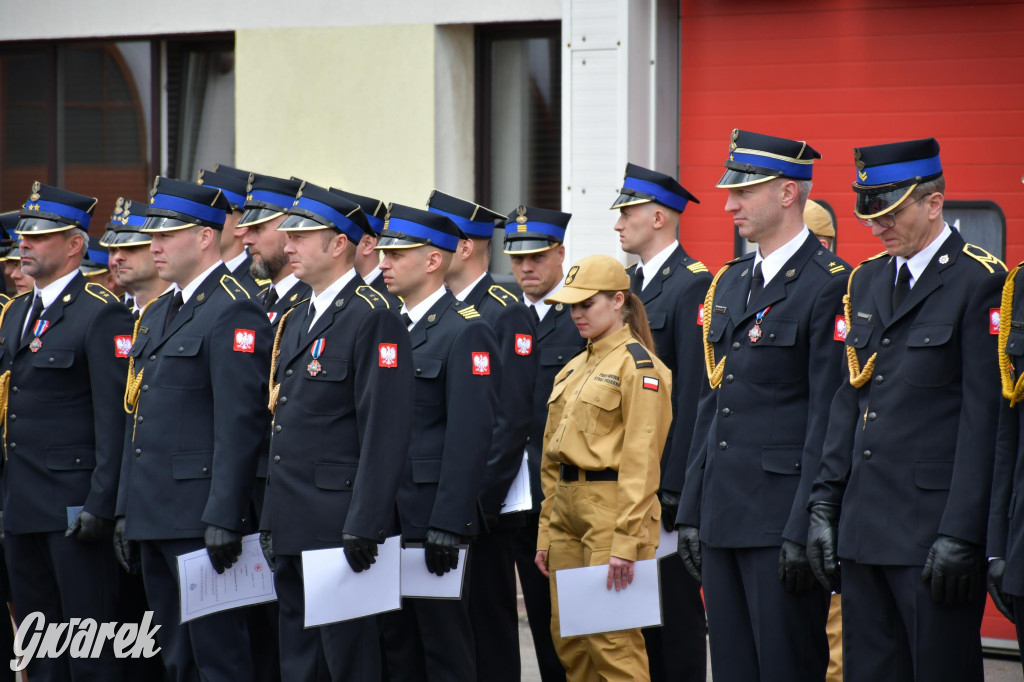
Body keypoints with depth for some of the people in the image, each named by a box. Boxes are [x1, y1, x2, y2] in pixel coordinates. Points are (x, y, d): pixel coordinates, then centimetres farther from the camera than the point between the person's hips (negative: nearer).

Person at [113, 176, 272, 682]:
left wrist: (222, 520, -22)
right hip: (154, 518, 10)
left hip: (200, 522, -9)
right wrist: (126, 509, 18)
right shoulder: (155, 315, 18)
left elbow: (240, 425, -18)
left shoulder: (234, 313, -12)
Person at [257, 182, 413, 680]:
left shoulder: (374, 319, -11)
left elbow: (385, 432, -18)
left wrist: (364, 526, -22)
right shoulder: (296, 322, 17)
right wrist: (271, 520, 17)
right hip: (291, 527, 9)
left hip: (338, 523, -9)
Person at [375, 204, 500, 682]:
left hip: (434, 515, -8)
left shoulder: (466, 333, -10)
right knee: (395, 641, 11)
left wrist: (447, 524, -21)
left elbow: (470, 437, -16)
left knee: (444, 643, -3)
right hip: (386, 517, 8)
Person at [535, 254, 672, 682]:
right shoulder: (574, 368, 17)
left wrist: (626, 540, -20)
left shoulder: (638, 365, -8)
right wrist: (546, 533, 15)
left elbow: (641, 460, -15)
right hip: (566, 508, 8)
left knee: (612, 639, -10)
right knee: (567, 636, 8)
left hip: (610, 508, -8)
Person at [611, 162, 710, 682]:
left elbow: (693, 392, -16)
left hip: (667, 473, -8)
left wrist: (675, 485, -19)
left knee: (675, 601, -3)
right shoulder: (628, 282, 16)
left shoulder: (693, 286, -11)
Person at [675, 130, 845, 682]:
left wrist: (804, 530, -18)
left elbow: (828, 418, -14)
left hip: (782, 515, -8)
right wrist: (691, 511, 15)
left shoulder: (830, 284, -9)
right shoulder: (729, 283, 16)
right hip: (724, 513, 8)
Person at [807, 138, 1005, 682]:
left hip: (934, 531, -7)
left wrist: (961, 535, -16)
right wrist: (825, 504, 11)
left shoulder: (980, 283, -8)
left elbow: (983, 418, -12)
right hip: (863, 531, 7)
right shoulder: (866, 281, 15)